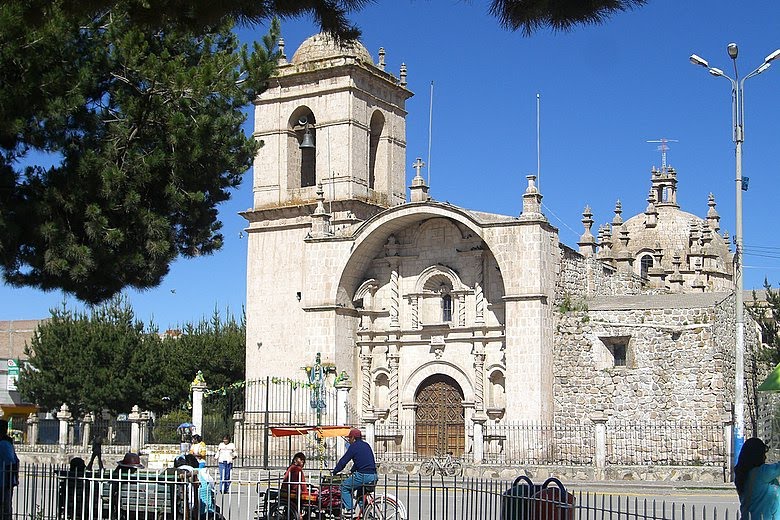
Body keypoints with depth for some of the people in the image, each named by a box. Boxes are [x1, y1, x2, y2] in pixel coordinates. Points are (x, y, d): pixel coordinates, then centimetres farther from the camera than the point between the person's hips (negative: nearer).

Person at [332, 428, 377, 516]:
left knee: (344, 486, 6)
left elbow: (343, 461, -2)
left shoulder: (354, 446, -3)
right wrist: (352, 471, 38)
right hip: (373, 476, 8)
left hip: (363, 475, -8)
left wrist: (334, 471, 8)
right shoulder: (366, 445, 20)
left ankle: (348, 509, -2)